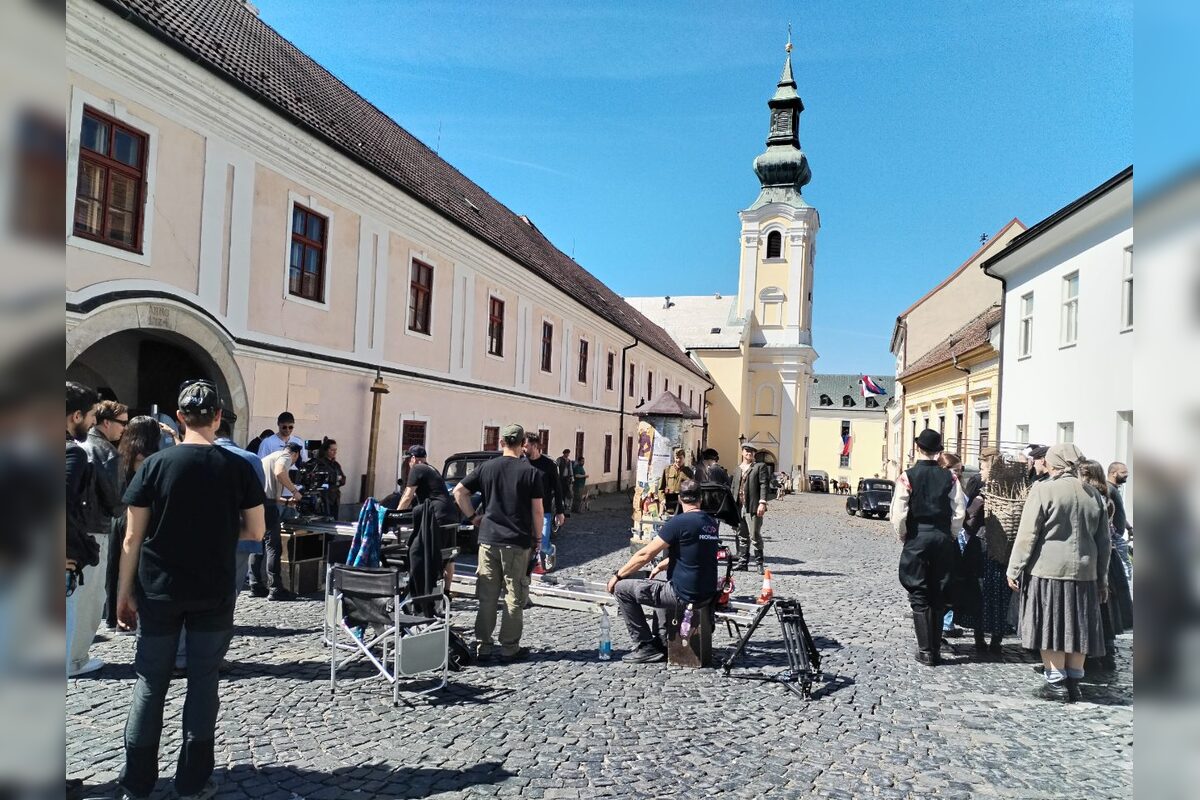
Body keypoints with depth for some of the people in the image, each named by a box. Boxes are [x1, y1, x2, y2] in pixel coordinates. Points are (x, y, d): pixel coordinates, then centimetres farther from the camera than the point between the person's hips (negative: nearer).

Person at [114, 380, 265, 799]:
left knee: (150, 683, 13)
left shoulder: (155, 464, -6)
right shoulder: (238, 467, -6)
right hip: (214, 593, 0)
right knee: (203, 681, 10)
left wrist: (124, 593, 4)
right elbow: (255, 532, -2)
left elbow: (133, 537, -5)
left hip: (159, 591, 0)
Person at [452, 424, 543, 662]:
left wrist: (472, 516, 12)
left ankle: (482, 646, 16)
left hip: (488, 540, 3)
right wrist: (537, 538, 6)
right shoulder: (531, 472, -4)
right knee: (514, 597, 6)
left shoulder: (486, 467, 4)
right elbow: (537, 511, -5)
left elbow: (458, 491, 6)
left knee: (486, 596, 10)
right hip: (518, 543, -3)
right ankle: (509, 648, 12)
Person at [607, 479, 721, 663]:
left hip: (684, 595, -8)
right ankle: (661, 644, 32)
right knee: (659, 586, 36)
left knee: (622, 588, 1)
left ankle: (645, 647, 6)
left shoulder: (679, 522, -16)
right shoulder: (712, 523, 7)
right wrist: (661, 566, 24)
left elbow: (645, 555, -12)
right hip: (708, 594, 8)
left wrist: (617, 575, -1)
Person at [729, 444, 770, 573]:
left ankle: (759, 563, 6)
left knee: (755, 536, -4)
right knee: (742, 536, 9)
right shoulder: (737, 469, 19)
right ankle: (743, 562, 15)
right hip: (739, 507, 6)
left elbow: (764, 485, -8)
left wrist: (762, 503, -17)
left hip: (753, 507, -6)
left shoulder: (760, 467, 1)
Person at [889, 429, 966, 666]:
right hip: (943, 540, 3)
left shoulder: (907, 476, -9)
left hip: (916, 540, -3)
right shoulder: (949, 477, -1)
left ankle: (926, 652, 5)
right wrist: (949, 534, 11)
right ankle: (936, 650, 18)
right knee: (938, 597, 12)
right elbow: (959, 512, -3)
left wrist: (902, 537, 4)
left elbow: (898, 514, -12)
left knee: (919, 597, 5)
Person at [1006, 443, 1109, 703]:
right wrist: (1102, 578, 21)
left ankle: (1056, 682, 7)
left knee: (1050, 626, 3)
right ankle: (1073, 683, 18)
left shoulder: (1043, 489, -8)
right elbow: (1104, 541, 14)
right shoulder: (1093, 495, 9)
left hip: (1047, 570, -5)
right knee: (1077, 628, 11)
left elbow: (1027, 534, -10)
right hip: (1084, 572, 5)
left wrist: (1014, 569, -4)